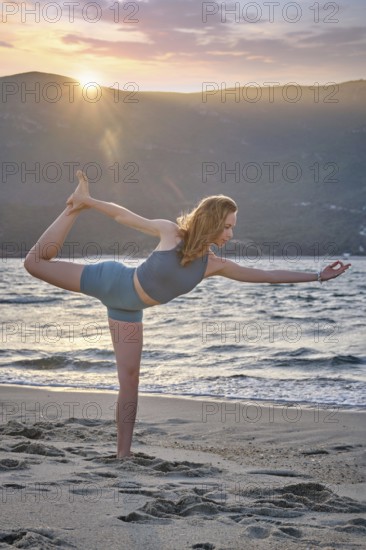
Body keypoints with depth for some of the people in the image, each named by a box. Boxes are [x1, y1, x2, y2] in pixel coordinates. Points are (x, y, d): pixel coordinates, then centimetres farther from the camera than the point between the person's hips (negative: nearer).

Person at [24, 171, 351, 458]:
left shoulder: (214, 265, -11)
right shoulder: (171, 233, -22)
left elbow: (267, 275, -6)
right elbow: (125, 216, -10)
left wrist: (318, 276, -7)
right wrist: (88, 202, -5)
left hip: (128, 309, 4)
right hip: (112, 281, -4)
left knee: (130, 380, -1)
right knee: (36, 262, 0)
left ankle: (123, 454, 6)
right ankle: (77, 202, 17)